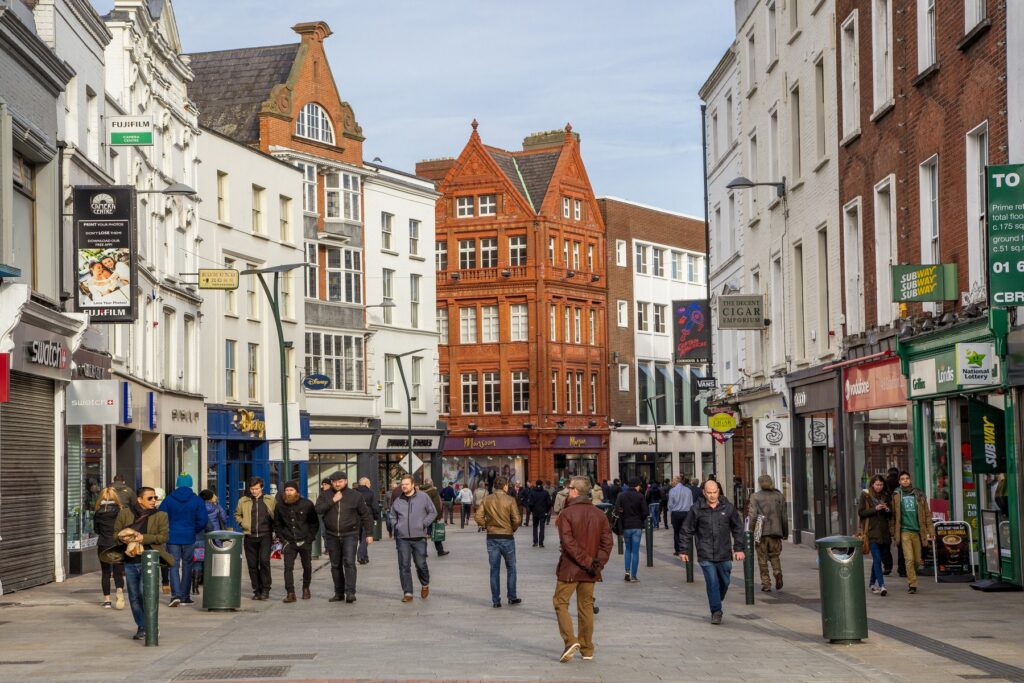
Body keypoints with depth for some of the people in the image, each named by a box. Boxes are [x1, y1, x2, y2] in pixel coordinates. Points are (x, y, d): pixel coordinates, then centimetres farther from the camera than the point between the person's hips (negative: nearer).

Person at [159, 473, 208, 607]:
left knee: (174, 566, 2)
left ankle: (175, 595, -16)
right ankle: (185, 596, 15)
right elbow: (203, 521, -5)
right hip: (189, 538, 0)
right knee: (187, 566, 12)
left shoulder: (168, 499, -1)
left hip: (172, 537, 0)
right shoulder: (197, 500, -2)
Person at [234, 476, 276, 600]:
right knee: (252, 564, 4)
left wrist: (273, 529, 2)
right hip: (250, 536, 2)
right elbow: (237, 514, 21)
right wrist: (242, 523, 5)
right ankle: (257, 590, 13)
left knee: (264, 560, -16)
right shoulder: (243, 501, 8)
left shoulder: (270, 501, 6)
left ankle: (265, 589, -7)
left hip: (265, 536, -2)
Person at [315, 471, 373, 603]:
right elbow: (318, 509, -10)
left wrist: (369, 533, -1)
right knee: (335, 565, 9)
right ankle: (339, 593, 18)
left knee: (349, 562, -15)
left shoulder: (355, 495, 0)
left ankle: (350, 592, -17)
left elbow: (365, 515, 3)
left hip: (350, 534, -3)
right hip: (332, 536, 3)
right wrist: (333, 501, -17)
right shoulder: (325, 495, 5)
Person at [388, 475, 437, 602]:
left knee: (421, 564, 2)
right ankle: (407, 593, 5)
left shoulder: (423, 497, -1)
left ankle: (425, 585, 31)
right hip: (402, 538, 2)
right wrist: (395, 526, 8)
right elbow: (392, 515, 24)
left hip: (419, 537, -2)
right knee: (404, 566, -1)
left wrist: (424, 524, -5)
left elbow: (433, 512, 5)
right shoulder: (398, 501, 8)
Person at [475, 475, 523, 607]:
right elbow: (517, 519, -14)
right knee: (511, 568, 14)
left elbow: (478, 517, -5)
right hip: (507, 537, -3)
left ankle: (495, 600, 8)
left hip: (492, 537, 3)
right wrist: (513, 529, 4)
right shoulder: (510, 500, -10)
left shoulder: (487, 500, -1)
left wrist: (487, 526, 7)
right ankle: (512, 597, 18)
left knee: (494, 570, 8)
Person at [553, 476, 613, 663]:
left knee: (560, 602, 6)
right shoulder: (599, 514, 5)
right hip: (590, 571, 5)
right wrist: (599, 562, -7)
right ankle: (587, 649, 16)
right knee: (586, 606, 13)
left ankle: (570, 641, -11)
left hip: (569, 569, -5)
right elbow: (607, 541, 0)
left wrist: (587, 561, -17)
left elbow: (568, 542, -18)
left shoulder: (566, 514, -10)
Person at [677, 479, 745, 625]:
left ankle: (716, 606, 34)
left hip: (724, 554, 2)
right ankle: (716, 611, 0)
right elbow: (686, 531, 5)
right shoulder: (696, 509, -2)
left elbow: (738, 529, 11)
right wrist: (684, 550, 4)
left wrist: (738, 548, 6)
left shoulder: (728, 507, 3)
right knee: (712, 583, -8)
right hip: (705, 555, -2)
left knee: (724, 583, 11)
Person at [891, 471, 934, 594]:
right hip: (905, 531, -2)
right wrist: (894, 532, -2)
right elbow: (893, 515, 5)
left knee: (917, 560, 5)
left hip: (917, 531, 2)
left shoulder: (919, 495, 9)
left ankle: (911, 579, 28)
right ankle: (912, 584, -7)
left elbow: (926, 514, 9)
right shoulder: (896, 496, 5)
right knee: (909, 559, -12)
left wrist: (930, 531, 3)